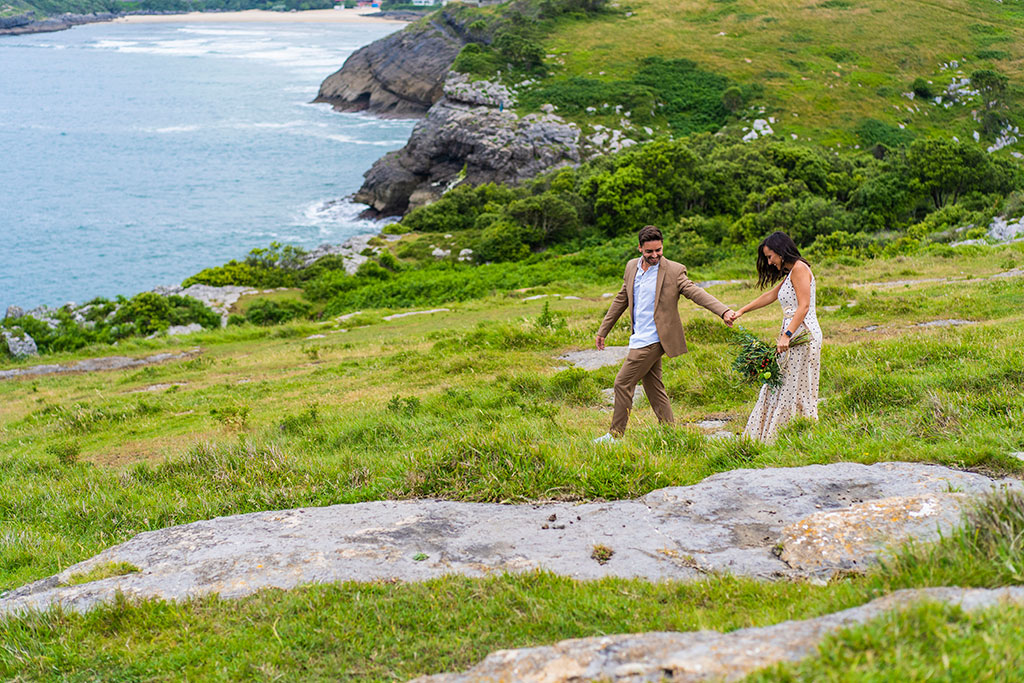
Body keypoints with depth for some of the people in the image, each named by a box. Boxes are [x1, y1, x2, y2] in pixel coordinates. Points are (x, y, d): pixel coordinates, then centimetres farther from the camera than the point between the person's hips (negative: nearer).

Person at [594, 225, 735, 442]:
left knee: (623, 383, -5)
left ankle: (615, 434, 6)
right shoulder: (631, 267, 9)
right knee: (653, 387, 11)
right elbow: (621, 300, 18)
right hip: (640, 338, 7)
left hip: (652, 340, -7)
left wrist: (723, 310, -31)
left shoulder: (674, 270, -9)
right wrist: (603, 330, 21)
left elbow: (695, 292, -17)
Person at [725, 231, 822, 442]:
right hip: (793, 336, 10)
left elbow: (804, 306, -19)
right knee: (781, 385, 9)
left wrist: (787, 335, -25)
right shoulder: (791, 273, 20)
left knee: (796, 389, -7)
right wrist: (740, 312, 29)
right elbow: (770, 295, 29)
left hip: (802, 334, -10)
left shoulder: (799, 268, -10)